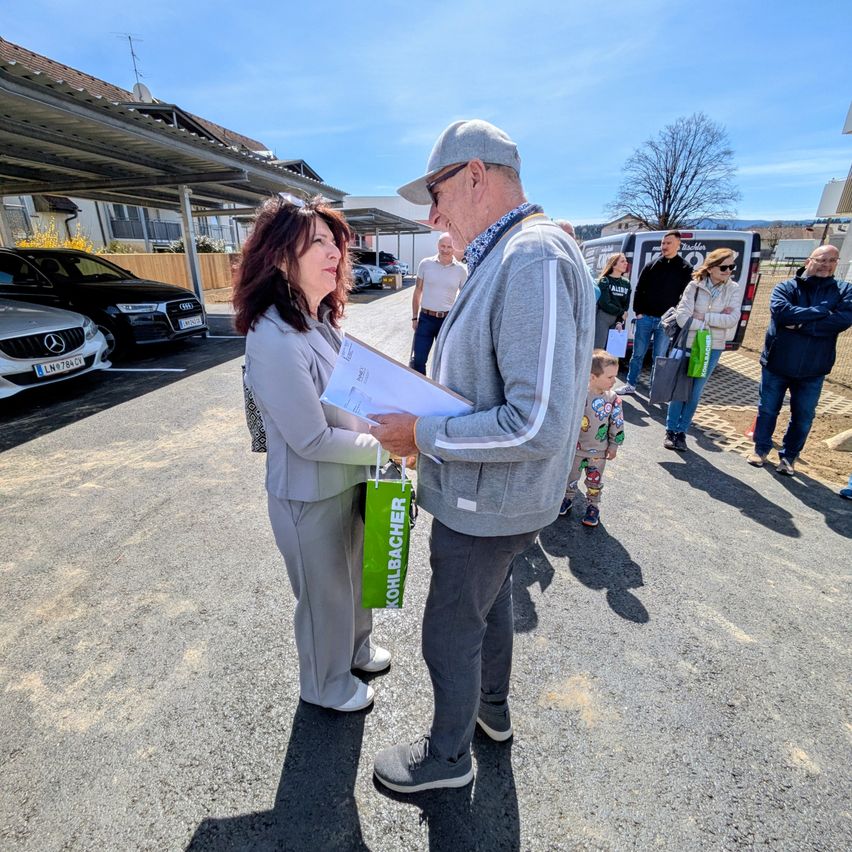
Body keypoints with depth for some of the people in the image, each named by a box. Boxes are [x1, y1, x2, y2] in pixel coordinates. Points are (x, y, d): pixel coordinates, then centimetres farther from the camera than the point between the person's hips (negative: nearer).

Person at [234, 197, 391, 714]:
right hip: (310, 496, -8)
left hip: (348, 478, 8)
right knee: (325, 594, 16)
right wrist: (387, 448, -18)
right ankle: (326, 685, 46)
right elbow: (312, 440, -26)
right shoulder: (276, 340, -27)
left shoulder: (321, 321, 2)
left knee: (353, 575, 27)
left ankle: (356, 647, 56)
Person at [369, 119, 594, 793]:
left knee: (451, 632, 12)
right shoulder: (506, 258, 8)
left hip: (486, 505, -10)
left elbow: (537, 425, -33)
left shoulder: (533, 259, -26)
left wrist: (425, 434, -24)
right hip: (496, 496, 10)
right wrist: (424, 405, 6)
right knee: (492, 599, 27)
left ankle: (447, 756, 41)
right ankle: (493, 707, 54)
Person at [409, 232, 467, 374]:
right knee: (417, 360, -1)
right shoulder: (425, 264, -1)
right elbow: (417, 292, 7)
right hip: (425, 318, 0)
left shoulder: (461, 270, -1)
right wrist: (414, 317, 5)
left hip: (448, 320, 0)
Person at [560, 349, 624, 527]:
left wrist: (614, 446, 2)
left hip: (599, 452, 1)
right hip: (575, 448, -1)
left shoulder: (613, 399, -11)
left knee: (595, 481, 15)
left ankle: (593, 506, 35)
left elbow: (617, 424, -1)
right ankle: (568, 499, 39)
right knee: (570, 477, 15)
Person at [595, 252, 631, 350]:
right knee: (598, 349, -10)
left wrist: (620, 322, -5)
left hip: (618, 320, 5)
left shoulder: (626, 283, 14)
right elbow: (605, 303, -10)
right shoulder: (605, 281, -2)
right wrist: (621, 312, -3)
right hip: (603, 318, -5)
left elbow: (626, 305, 9)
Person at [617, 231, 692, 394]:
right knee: (638, 354, 8)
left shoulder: (685, 269, 1)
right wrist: (638, 312, 0)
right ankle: (630, 384, 19)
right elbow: (639, 289, 8)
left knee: (659, 357, 6)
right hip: (645, 317, 2)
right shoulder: (651, 265, 6)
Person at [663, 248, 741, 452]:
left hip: (713, 348, 2)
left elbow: (733, 319, -11)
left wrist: (704, 317, -15)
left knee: (695, 393, 5)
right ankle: (671, 430, 15)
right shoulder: (695, 286, -7)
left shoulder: (734, 289, 0)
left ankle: (681, 432, 17)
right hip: (689, 345, -2)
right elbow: (682, 318, -16)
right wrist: (716, 320, -13)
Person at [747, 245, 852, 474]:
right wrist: (821, 310, -19)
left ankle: (788, 456, 26)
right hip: (776, 363, -1)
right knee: (768, 410, 10)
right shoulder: (786, 287, -1)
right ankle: (761, 449, 28)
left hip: (813, 370, 2)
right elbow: (780, 311, -22)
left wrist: (801, 324, -20)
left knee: (803, 417, 10)